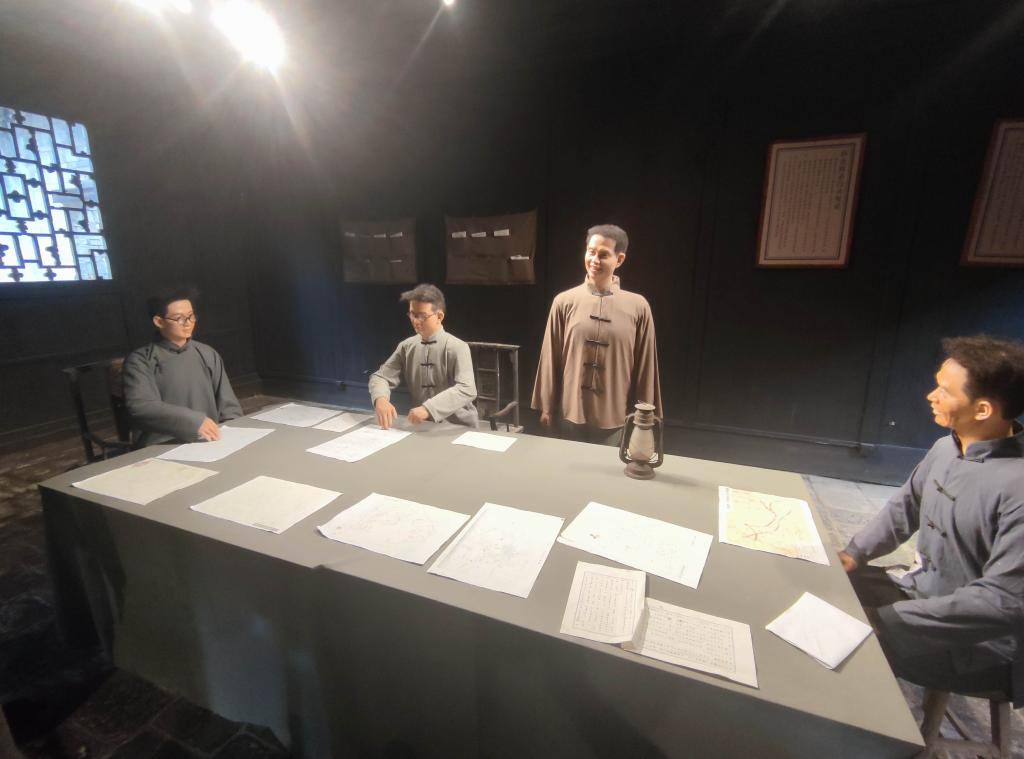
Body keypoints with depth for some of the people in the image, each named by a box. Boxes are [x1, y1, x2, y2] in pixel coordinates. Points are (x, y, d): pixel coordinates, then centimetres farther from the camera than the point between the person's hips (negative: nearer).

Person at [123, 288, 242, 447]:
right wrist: (194, 421, -25)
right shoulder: (140, 360, 1)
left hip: (209, 441, 3)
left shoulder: (208, 354, 11)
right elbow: (140, 407, -14)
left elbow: (228, 406, 11)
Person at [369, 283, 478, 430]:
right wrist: (380, 399, -19)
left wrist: (429, 408, -33)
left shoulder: (457, 348, -11)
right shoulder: (406, 346, 4)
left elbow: (467, 390, -22)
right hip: (422, 425, 4)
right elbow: (380, 377, 3)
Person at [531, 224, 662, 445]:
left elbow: (644, 367, 0)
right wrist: (546, 407, 4)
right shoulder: (564, 301, -3)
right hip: (570, 414, 1)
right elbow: (551, 359, 1)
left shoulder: (638, 306, -5)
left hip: (616, 419, 0)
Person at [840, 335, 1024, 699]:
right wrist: (855, 552, -2)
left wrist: (888, 618, -28)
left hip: (978, 645, -7)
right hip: (921, 590, 7)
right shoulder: (946, 448, -5)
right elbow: (905, 505, 10)